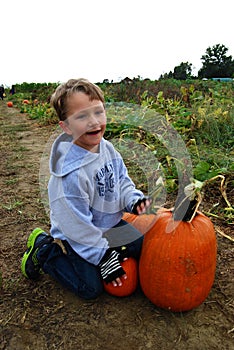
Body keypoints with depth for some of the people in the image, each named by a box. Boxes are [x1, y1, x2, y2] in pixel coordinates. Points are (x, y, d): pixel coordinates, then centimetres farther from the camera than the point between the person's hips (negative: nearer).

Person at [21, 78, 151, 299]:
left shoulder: (107, 148, -11)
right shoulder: (70, 172, -35)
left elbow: (122, 181, 3)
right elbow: (77, 225, -27)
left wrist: (134, 200, -17)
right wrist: (103, 256, -19)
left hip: (109, 224, 7)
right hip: (76, 236, -7)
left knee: (144, 248, 16)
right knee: (91, 288, -1)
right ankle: (43, 249, 12)